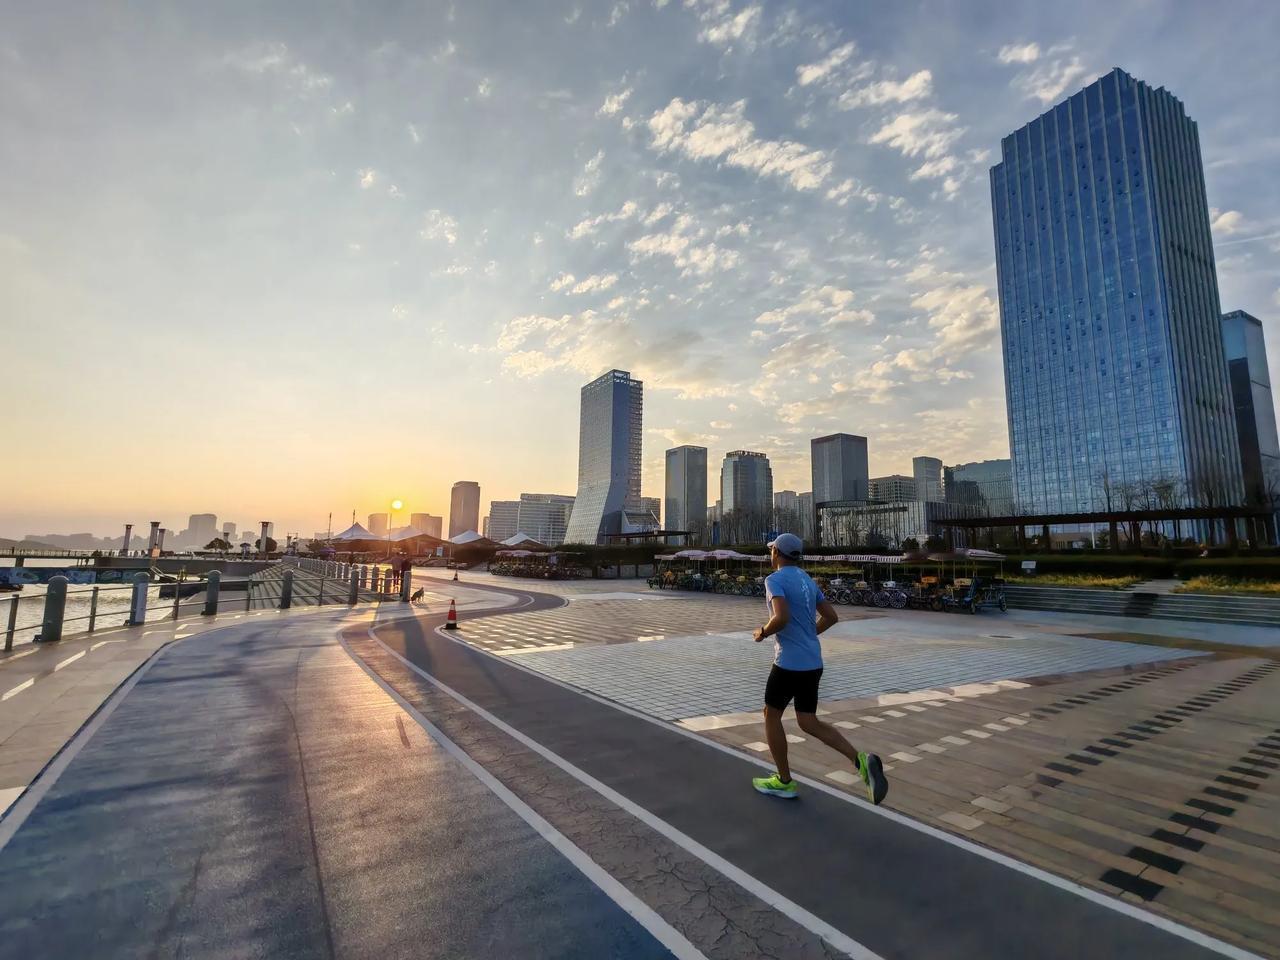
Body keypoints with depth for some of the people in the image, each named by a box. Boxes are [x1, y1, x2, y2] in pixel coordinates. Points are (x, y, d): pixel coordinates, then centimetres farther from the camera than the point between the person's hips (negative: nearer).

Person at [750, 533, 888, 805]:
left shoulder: (775, 579, -13)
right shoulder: (808, 580, 12)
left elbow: (781, 617, -27)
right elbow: (831, 617, 14)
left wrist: (763, 632, -9)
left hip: (789, 662, -8)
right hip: (813, 662, 8)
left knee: (771, 715, 12)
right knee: (809, 722, 13)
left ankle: (784, 781, 22)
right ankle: (860, 760, -4)